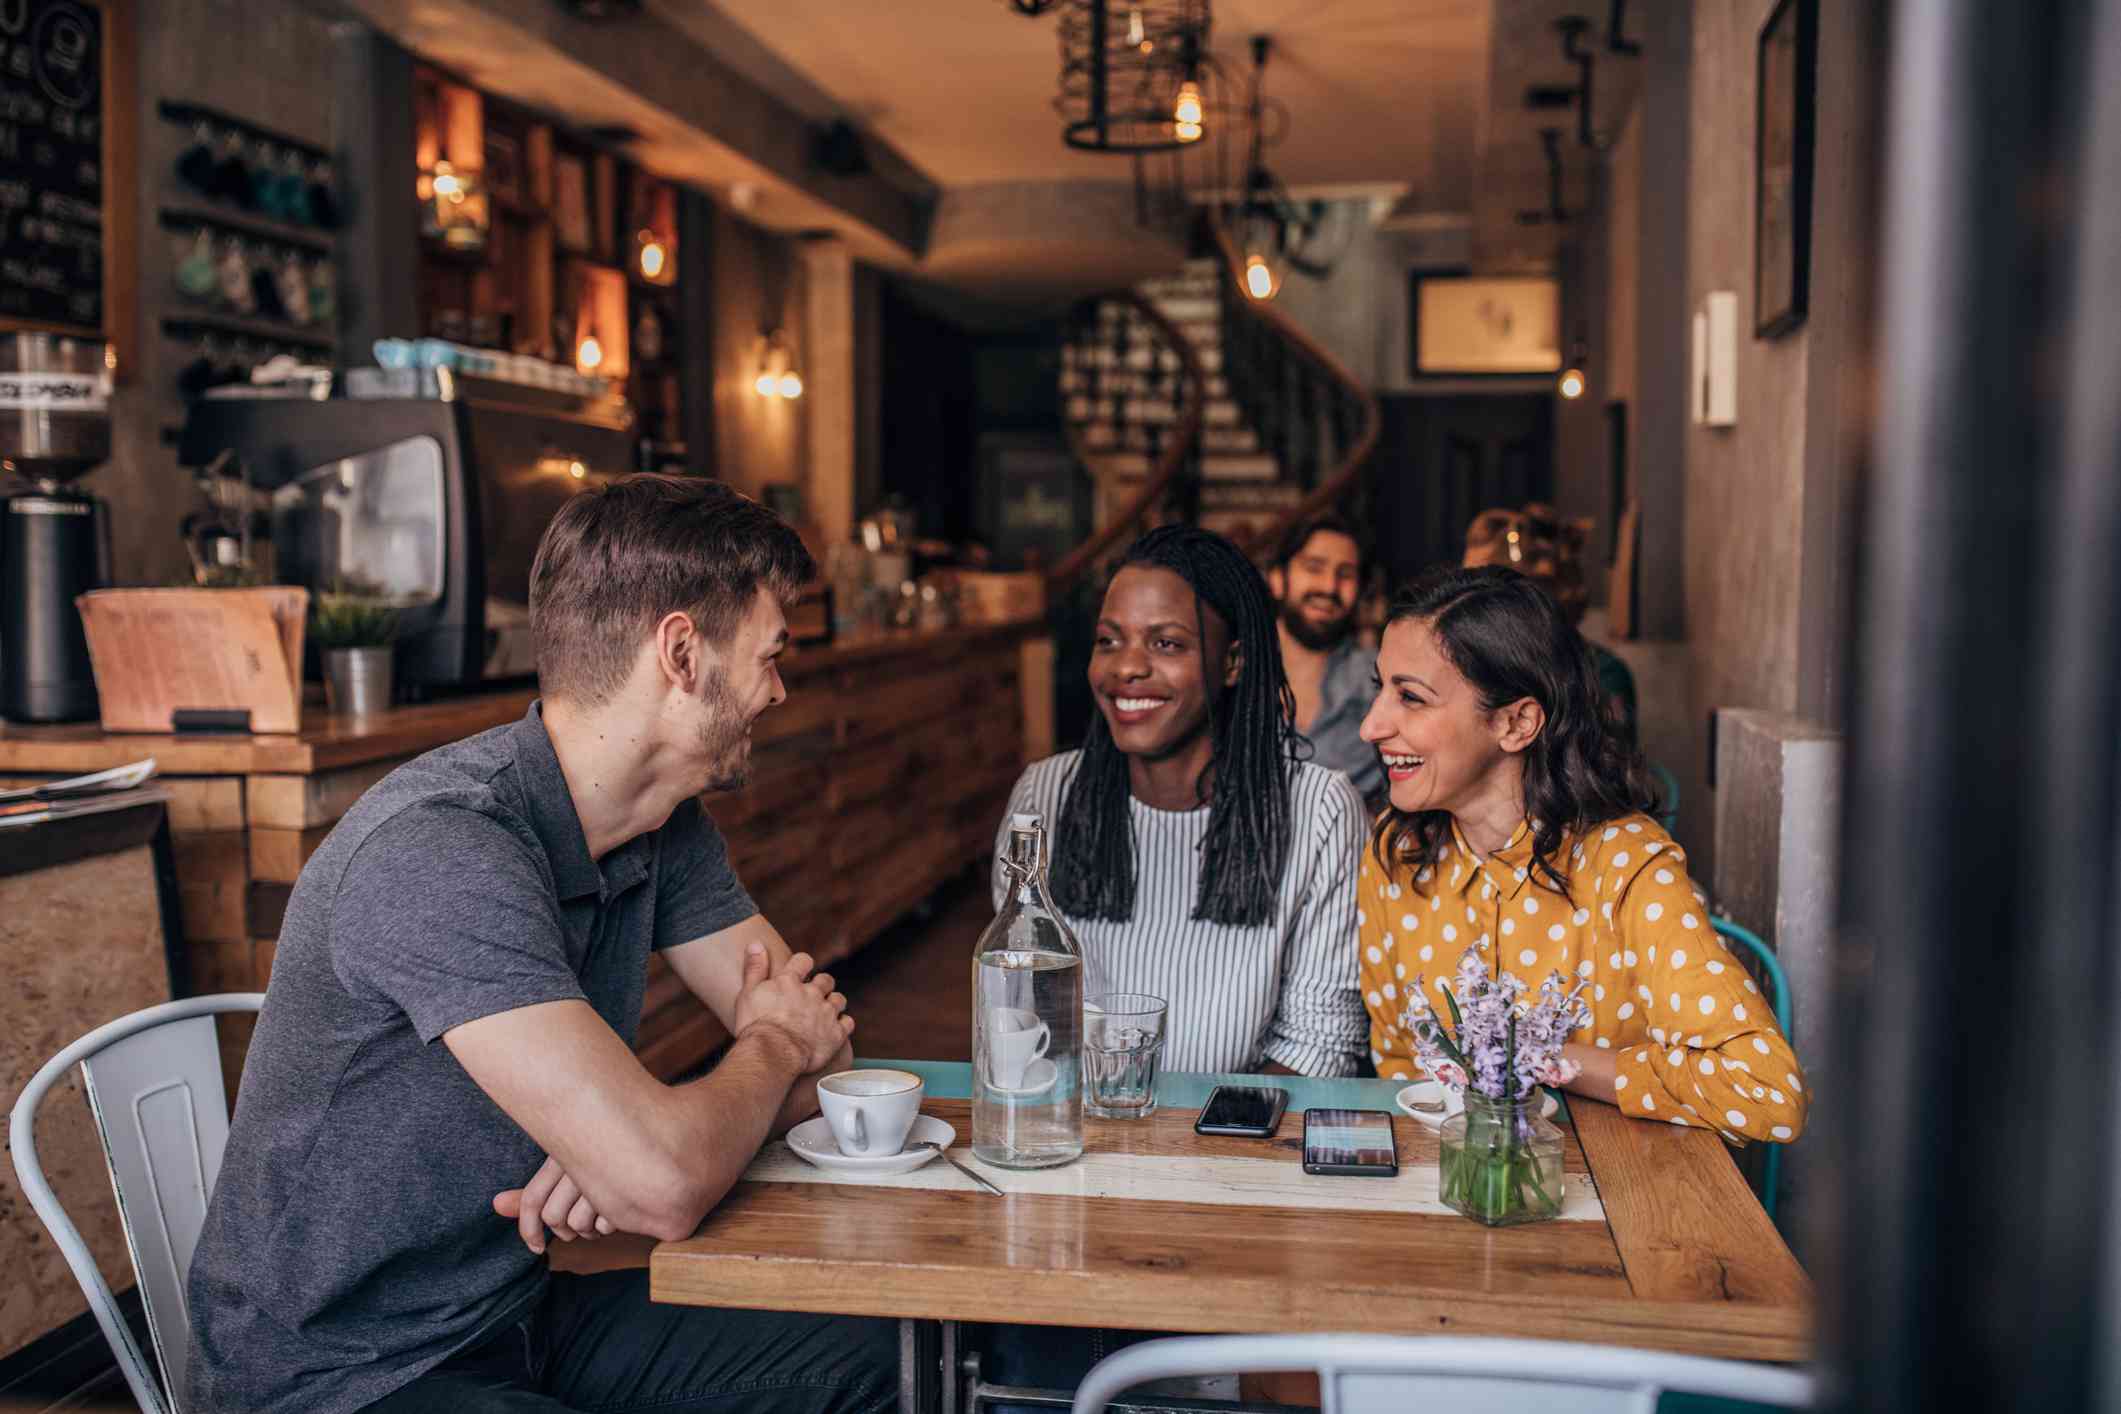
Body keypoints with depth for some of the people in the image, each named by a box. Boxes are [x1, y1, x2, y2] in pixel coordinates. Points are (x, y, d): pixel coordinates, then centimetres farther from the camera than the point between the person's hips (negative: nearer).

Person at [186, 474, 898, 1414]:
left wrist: (659, 1133, -18)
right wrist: (776, 1043, -12)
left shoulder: (667, 829, 0)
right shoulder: (441, 851, -28)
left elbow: (818, 1049, 3)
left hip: (524, 1316, 8)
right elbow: (665, 1187, -34)